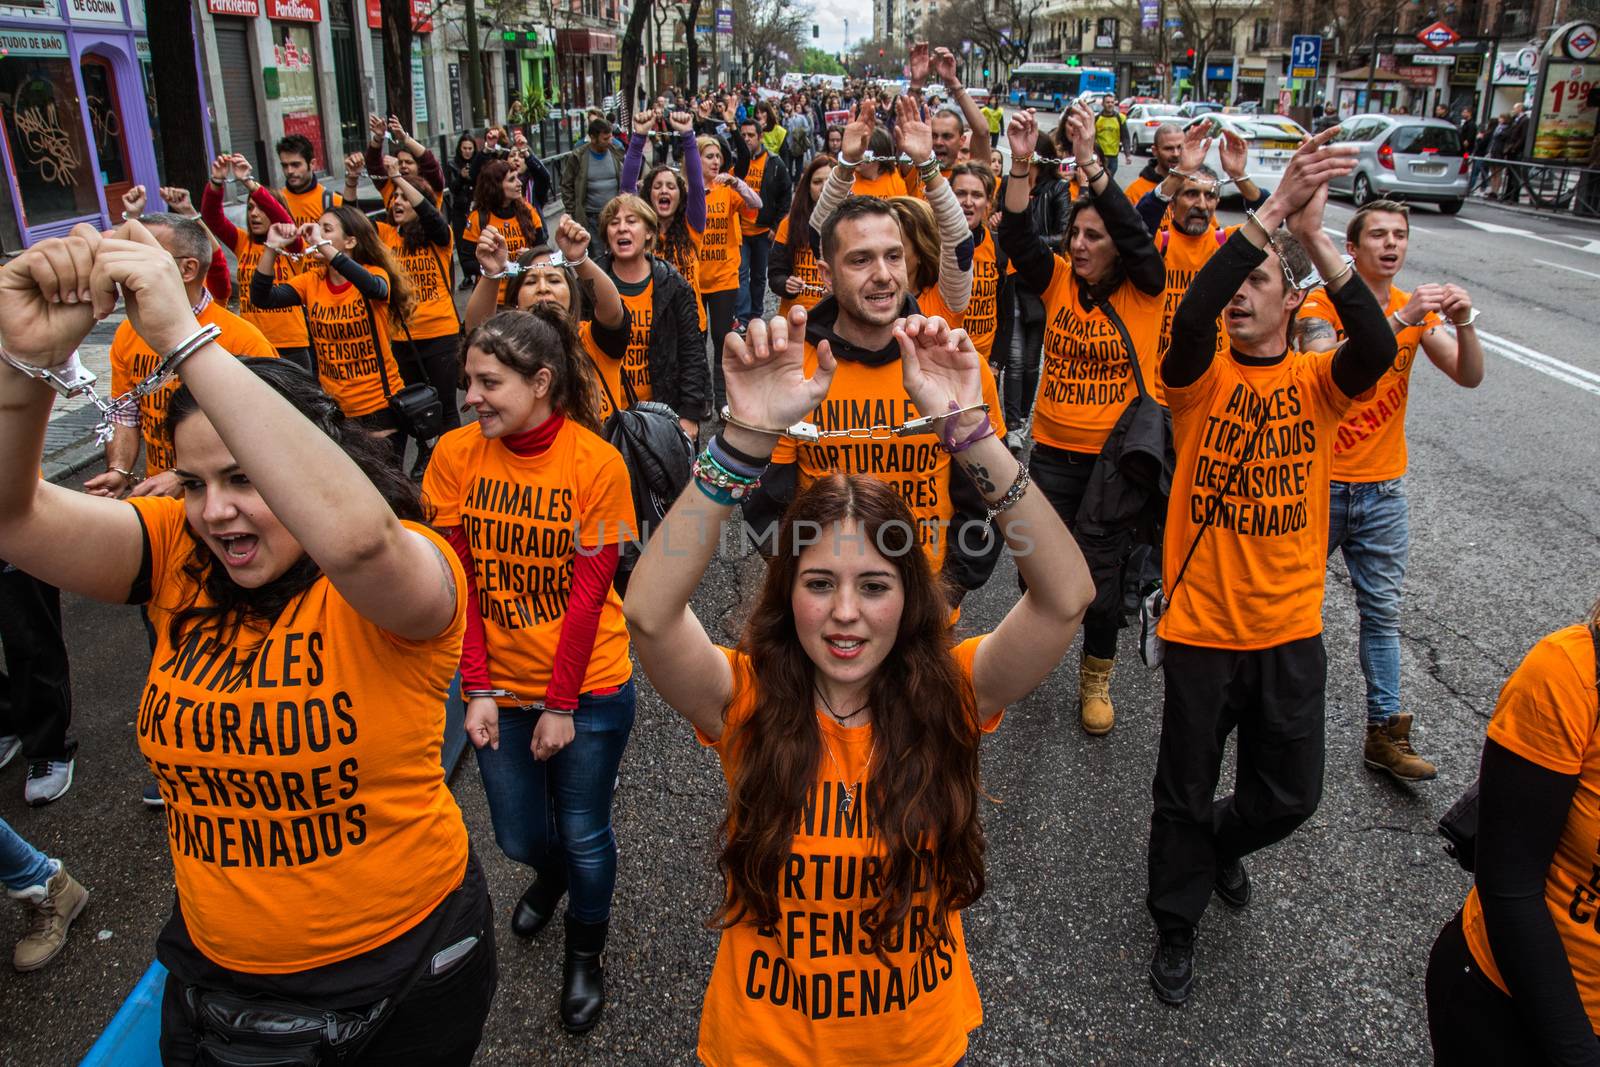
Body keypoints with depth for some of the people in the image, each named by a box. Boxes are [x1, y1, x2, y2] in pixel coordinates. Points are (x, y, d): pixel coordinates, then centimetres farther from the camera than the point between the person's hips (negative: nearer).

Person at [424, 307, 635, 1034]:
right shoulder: (456, 453, -8)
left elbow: (588, 591, -14)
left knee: (583, 835, 11)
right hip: (499, 685, 3)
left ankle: (586, 957, 40)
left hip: (588, 687, -3)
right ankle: (550, 874, 54)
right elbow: (456, 578, -5)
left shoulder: (596, 462, -16)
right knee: (518, 836, 17)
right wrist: (479, 689, -9)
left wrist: (560, 705, -12)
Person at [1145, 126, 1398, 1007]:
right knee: (1185, 792, 12)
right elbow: (1192, 316, -29)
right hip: (1200, 626, -2)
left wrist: (1314, 238, -32)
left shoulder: (1317, 382, -1)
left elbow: (1377, 347, -23)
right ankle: (1176, 922, 36)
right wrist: (1270, 211, -34)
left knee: (1290, 794, 16)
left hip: (1290, 632, 2)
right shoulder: (1202, 377, -6)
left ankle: (1225, 843, 50)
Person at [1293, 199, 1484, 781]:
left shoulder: (1418, 309, 4)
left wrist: (1464, 323, -24)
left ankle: (1385, 731, 12)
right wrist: (1397, 321, -35)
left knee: (1382, 612, 6)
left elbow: (1469, 376, -7)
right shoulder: (1321, 304, -9)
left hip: (1384, 488, 4)